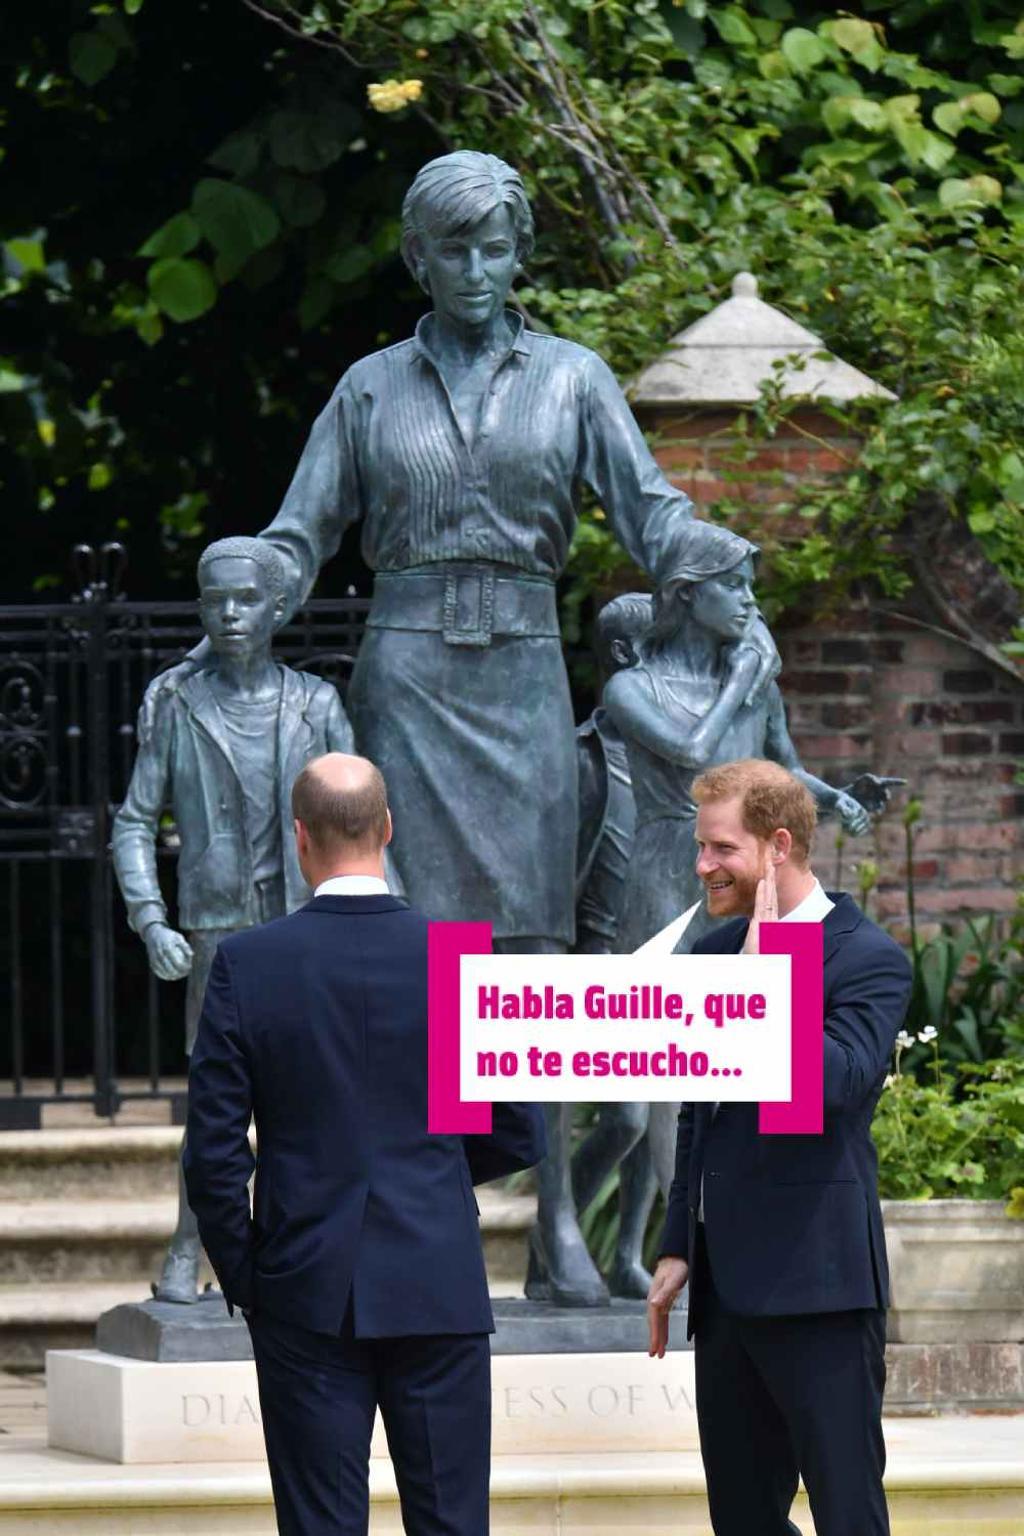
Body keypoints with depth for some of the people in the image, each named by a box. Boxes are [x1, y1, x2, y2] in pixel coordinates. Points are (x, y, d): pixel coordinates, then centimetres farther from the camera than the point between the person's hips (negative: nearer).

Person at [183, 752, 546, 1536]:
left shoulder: (247, 964, -6)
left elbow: (213, 1151, -5)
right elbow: (520, 1137, 2)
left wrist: (243, 1279, 8)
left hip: (308, 1296, 0)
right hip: (439, 1292, 0)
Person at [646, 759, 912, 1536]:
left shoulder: (867, 959, -9)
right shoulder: (716, 954, 14)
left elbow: (839, 1080, -25)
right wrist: (678, 1251, 17)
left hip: (815, 1282, -8)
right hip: (727, 1287, 8)